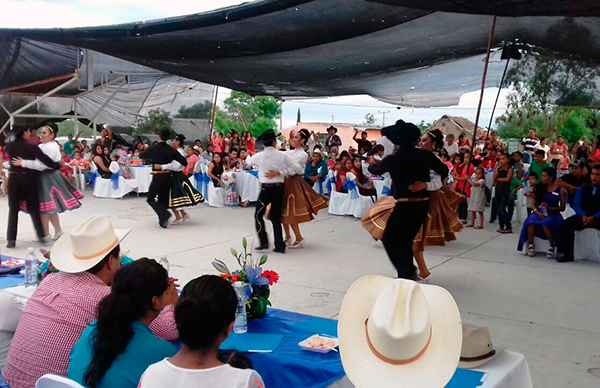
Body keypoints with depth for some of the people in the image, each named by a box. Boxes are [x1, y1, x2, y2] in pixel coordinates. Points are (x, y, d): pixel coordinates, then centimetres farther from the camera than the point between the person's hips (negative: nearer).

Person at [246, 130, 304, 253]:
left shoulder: (259, 156, -5)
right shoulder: (283, 155, -5)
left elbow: (248, 162, 19)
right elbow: (299, 170, -1)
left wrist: (250, 156, 41)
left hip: (266, 188, -2)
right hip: (280, 188, 2)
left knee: (258, 215, 11)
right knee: (276, 217, 13)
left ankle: (264, 242, 1)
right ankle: (279, 246, 12)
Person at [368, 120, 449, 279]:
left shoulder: (392, 159, -8)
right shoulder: (425, 155, -1)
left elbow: (375, 170, 12)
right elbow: (444, 171, 12)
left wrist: (370, 165, 35)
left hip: (404, 205, -5)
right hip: (423, 204, 5)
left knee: (389, 239, 7)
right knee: (406, 239, 19)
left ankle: (406, 272, -5)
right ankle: (408, 273, 24)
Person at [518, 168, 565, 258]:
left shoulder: (560, 190, 1)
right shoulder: (539, 188, 8)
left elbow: (562, 208, 3)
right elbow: (533, 204, 6)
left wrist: (549, 207, -11)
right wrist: (538, 213, -13)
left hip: (552, 214, -2)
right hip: (538, 212, 3)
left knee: (545, 224, -37)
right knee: (530, 222, -32)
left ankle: (552, 246, -16)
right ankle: (530, 245, -12)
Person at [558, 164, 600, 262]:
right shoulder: (583, 188, 15)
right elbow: (576, 204, 5)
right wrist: (583, 216, -13)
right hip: (584, 216, 3)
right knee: (567, 224, -24)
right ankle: (568, 254, -20)